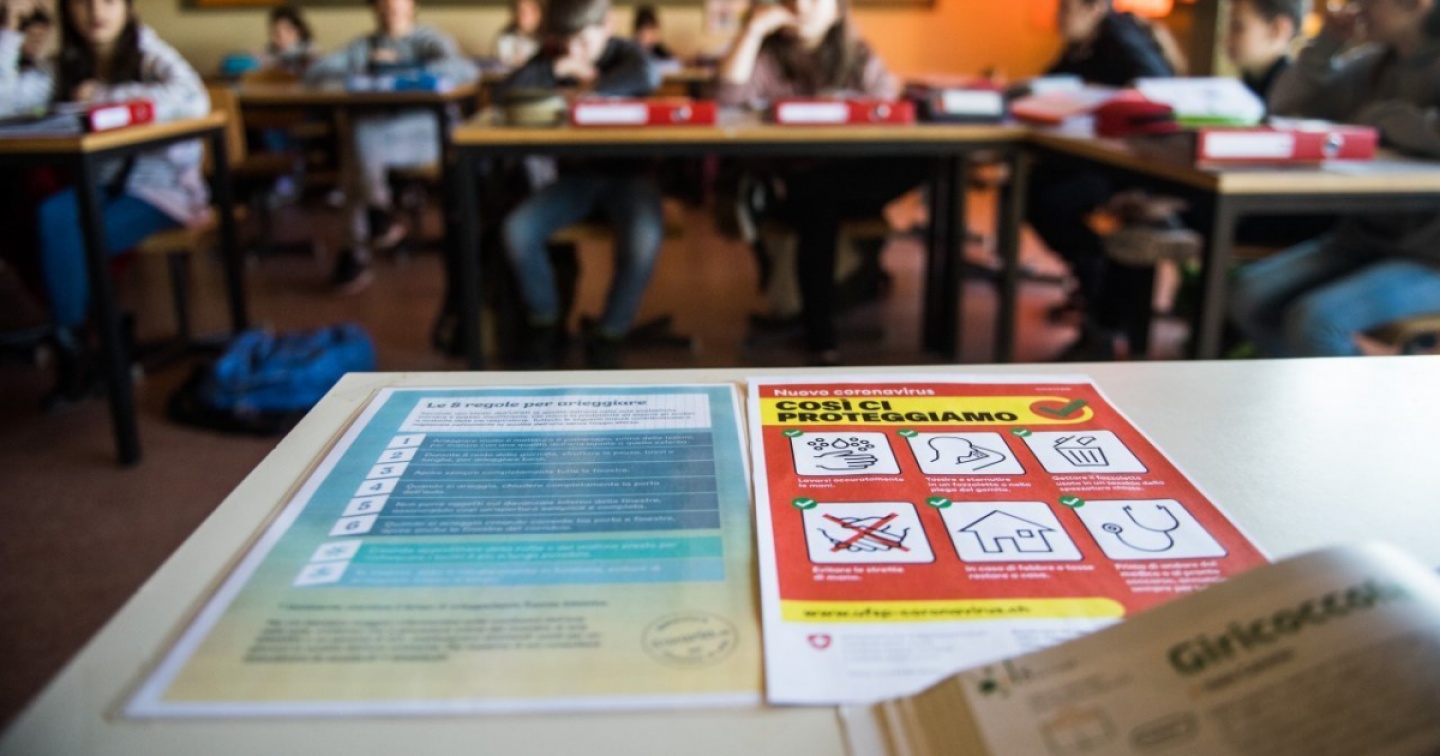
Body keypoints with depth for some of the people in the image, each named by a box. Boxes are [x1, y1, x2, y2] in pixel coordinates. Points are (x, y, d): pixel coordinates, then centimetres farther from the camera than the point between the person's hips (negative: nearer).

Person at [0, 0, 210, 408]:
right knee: (54, 215, -26)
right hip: (100, 185, 5)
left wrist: (108, 96, -22)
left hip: (161, 185, -4)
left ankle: (73, 342, -2)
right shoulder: (64, 69, 7)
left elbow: (195, 100, -28)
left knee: (77, 239, -26)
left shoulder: (150, 55, -6)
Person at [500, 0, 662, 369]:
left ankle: (610, 334, -12)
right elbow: (507, 93, -7)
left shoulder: (625, 53, -1)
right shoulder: (552, 57, 9)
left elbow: (647, 76, -28)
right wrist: (556, 69, -16)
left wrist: (588, 89, -21)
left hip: (627, 172, -3)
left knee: (644, 237, -36)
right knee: (517, 230, -24)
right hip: (576, 173, 3)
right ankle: (545, 323, 1)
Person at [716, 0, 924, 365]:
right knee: (819, 205, -37)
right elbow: (730, 98, -11)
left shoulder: (858, 57, 11)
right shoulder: (768, 55, 6)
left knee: (916, 162, -27)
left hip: (849, 177, 2)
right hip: (780, 180, -1)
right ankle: (820, 331, -24)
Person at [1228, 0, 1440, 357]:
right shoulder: (1375, 63, 10)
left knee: (1314, 319, -28)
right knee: (1250, 295, -8)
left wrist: (1378, 117, -15)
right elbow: (1285, 106, 15)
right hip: (1367, 234, 7)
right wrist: (1327, 43, 2)